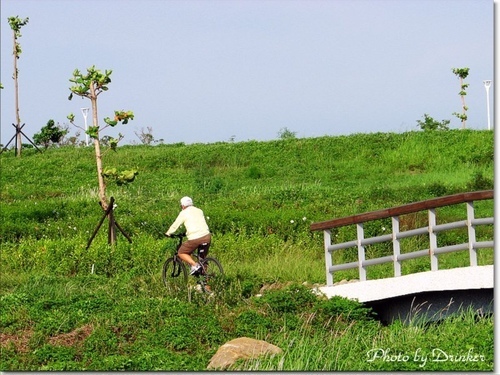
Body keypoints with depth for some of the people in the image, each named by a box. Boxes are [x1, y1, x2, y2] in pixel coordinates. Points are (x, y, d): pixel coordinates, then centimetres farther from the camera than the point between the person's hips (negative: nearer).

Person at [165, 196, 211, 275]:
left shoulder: (184, 213, 3)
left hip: (195, 238, -6)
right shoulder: (199, 211, 19)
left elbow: (175, 225, 7)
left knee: (181, 253, 10)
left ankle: (194, 265, -9)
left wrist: (168, 233, 24)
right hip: (207, 236, 6)